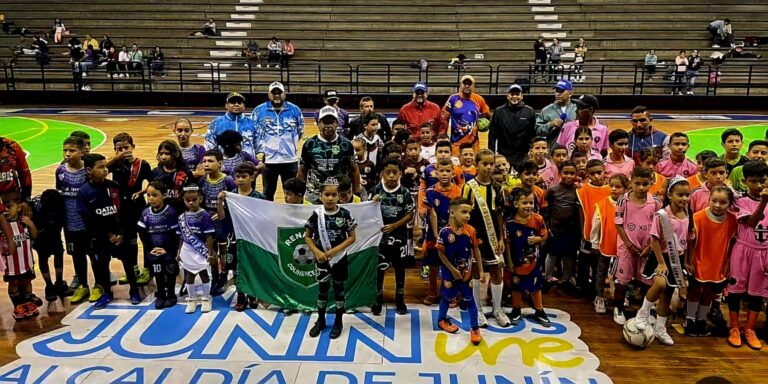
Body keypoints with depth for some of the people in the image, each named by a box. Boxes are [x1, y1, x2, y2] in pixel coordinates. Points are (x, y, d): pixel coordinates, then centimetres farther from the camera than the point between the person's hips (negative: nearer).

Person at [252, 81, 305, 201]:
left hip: (290, 159, 0)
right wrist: (259, 151, -2)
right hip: (268, 160, 0)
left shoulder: (295, 110, 2)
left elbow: (300, 131, 15)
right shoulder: (259, 110, -1)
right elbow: (253, 133, 3)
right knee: (268, 193, 12)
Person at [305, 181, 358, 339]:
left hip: (339, 258, -1)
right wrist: (317, 252, -14)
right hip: (321, 259, 1)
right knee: (322, 289, 13)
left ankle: (338, 321, 25)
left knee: (338, 287, 11)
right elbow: (307, 237, 1)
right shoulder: (316, 215, -8)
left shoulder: (345, 214, -11)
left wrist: (334, 250, -16)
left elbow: (352, 237, -7)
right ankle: (320, 320, 30)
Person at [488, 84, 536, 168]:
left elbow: (534, 134, 3)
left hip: (524, 157, 0)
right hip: (503, 155, 0)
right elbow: (492, 134, 3)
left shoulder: (529, 111, 3)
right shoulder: (499, 112, 3)